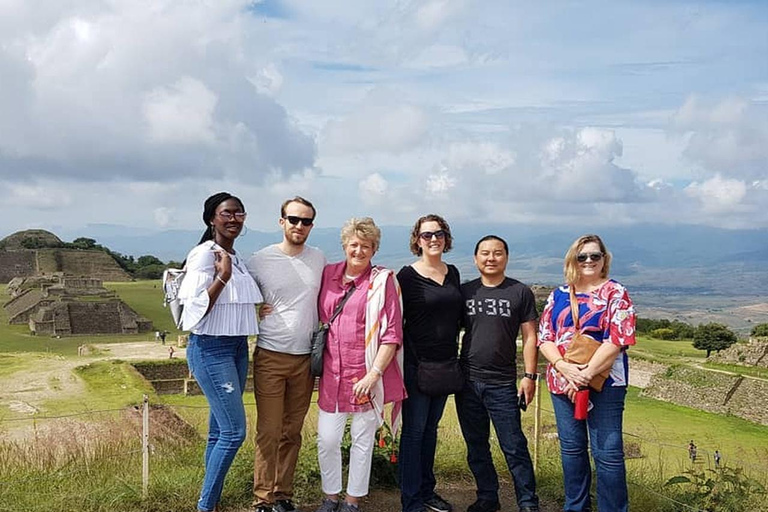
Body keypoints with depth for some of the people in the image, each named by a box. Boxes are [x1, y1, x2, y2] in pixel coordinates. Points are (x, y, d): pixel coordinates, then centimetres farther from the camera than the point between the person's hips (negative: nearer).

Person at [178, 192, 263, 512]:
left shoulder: (236, 257, 12)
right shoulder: (204, 254, -13)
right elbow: (194, 311, -19)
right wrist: (222, 277, -23)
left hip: (237, 348, 8)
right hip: (211, 350, -8)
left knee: (219, 431, 12)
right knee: (234, 431, -9)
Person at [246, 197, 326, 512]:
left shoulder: (319, 260, 6)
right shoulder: (261, 260, -4)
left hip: (306, 358, 3)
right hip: (270, 356, -3)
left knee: (292, 432, 10)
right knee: (269, 432, -2)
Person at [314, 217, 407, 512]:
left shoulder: (383, 280, -5)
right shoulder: (328, 274, 6)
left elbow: (392, 335, -8)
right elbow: (318, 320, 17)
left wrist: (373, 374, -14)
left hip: (367, 375, -3)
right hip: (332, 373, 3)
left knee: (362, 439, 9)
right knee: (326, 439, 6)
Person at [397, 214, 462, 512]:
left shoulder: (453, 273, 9)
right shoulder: (408, 275, -9)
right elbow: (397, 320, -9)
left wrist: (455, 356, 12)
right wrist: (410, 359, -13)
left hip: (446, 363, 6)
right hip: (417, 363, -6)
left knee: (431, 428, 17)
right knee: (414, 431, 1)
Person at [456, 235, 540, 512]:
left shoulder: (520, 292, 1)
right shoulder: (464, 291, 6)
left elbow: (529, 336, 1)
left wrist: (530, 376, -5)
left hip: (503, 384, -3)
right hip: (467, 382, 3)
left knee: (514, 447, -1)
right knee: (476, 447, 12)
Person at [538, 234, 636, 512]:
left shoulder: (615, 293, -2)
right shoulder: (558, 295, 10)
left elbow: (618, 339, -11)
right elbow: (544, 337, 5)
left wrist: (586, 373, -17)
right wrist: (564, 367, -13)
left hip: (604, 382, -4)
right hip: (562, 383, 5)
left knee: (607, 452, -2)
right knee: (571, 448, 14)